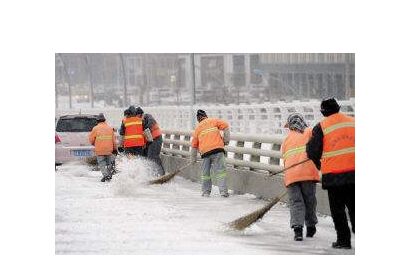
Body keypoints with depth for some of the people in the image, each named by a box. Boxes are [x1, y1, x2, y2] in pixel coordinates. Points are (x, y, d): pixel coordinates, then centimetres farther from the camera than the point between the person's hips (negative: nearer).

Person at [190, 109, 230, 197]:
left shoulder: (198, 128, 20)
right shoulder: (213, 121, 12)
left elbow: (194, 145, 24)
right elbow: (225, 126, 2)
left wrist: (193, 159, 33)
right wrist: (226, 140, 11)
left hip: (205, 151, 2)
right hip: (217, 149, -2)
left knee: (205, 173, 14)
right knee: (220, 170, -3)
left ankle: (206, 192, 15)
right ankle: (223, 191, -11)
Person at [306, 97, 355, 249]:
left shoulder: (321, 127, -6)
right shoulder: (353, 122, 6)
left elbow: (313, 151, -3)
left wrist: (318, 163, 16)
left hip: (334, 174, -3)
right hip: (354, 172, 3)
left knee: (338, 209, 7)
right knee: (354, 207, 12)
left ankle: (343, 239, 5)